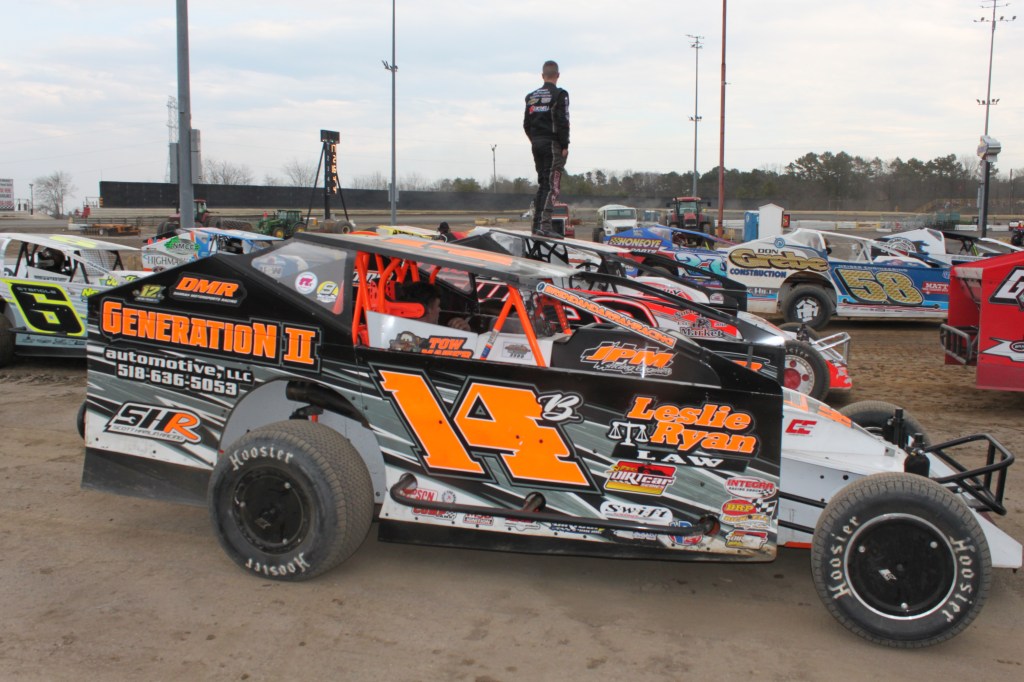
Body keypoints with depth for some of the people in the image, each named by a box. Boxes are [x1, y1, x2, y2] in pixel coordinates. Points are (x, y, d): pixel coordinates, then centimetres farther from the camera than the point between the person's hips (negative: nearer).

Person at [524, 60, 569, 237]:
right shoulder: (559, 94, -6)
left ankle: (537, 223, 11)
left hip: (536, 144, 7)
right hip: (553, 144, -7)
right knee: (552, 185, -8)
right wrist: (565, 146, -9)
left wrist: (535, 141, 17)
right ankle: (545, 224, -17)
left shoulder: (531, 96, 13)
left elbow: (526, 124, 12)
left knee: (542, 183, 13)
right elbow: (562, 122, -13)